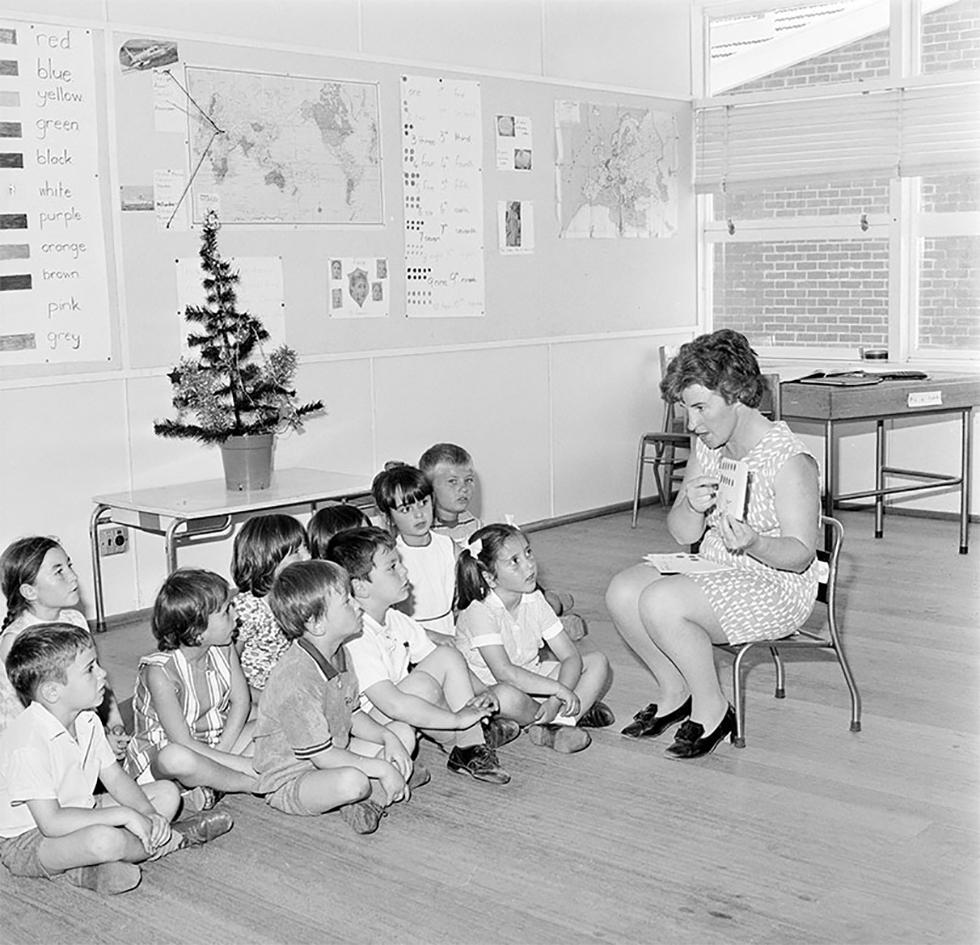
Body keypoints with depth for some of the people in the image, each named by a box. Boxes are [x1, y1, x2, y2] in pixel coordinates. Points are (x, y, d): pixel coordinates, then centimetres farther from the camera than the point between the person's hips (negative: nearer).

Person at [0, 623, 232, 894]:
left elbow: (115, 778, 5)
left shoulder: (87, 722, -1)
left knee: (167, 793, 4)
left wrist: (147, 813, -14)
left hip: (77, 813, 9)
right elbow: (51, 822, -32)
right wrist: (124, 815, -30)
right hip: (27, 840, -9)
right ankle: (170, 840, -6)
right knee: (105, 840, -38)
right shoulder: (28, 745, -29)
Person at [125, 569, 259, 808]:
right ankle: (252, 783, -18)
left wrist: (217, 757, -16)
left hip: (215, 745, 6)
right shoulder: (161, 672, -27)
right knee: (175, 758, -42)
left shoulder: (223, 648, -9)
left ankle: (210, 782, -16)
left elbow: (240, 701, -3)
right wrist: (243, 763, -28)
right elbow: (183, 743, -28)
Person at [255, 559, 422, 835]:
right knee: (352, 781, -39)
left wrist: (388, 738, -5)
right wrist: (382, 768, -22)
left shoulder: (338, 654, 2)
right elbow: (321, 755, -27)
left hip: (331, 755, 10)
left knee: (403, 733, 8)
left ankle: (367, 798, -10)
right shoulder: (296, 680, -30)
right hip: (289, 779, -10)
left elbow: (352, 715, 13)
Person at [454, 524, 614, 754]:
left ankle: (557, 727, -21)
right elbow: (503, 673, -34)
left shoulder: (534, 600, -3)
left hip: (530, 679, 7)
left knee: (598, 664, -5)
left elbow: (570, 656, -6)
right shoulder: (479, 612, -23)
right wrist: (559, 690, -34)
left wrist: (555, 701, -24)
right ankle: (576, 714, -14)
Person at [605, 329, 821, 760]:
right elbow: (682, 532, 2)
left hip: (776, 585, -8)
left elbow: (800, 554, -19)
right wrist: (693, 508, -22)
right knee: (622, 591, -11)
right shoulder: (707, 445, 2)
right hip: (716, 573, 8)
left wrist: (753, 543, -39)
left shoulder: (787, 460, -20)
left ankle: (712, 709, -6)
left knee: (660, 602, -28)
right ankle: (675, 693, 9)